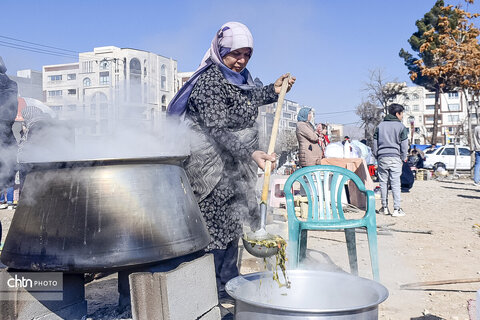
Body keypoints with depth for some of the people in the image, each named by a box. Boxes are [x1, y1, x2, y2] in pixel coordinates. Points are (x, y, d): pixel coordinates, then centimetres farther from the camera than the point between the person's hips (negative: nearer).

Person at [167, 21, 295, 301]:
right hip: (212, 167, -9)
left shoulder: (239, 79, 11)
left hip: (235, 168, 10)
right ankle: (214, 290, 9)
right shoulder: (209, 81, -18)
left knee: (232, 224, 15)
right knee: (215, 227, -4)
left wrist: (274, 90, 23)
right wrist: (250, 154, -37)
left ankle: (229, 283, 28)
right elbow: (218, 130, -26)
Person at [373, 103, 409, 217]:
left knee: (383, 183, 7)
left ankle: (385, 207, 12)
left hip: (382, 157, 3)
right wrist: (403, 159, 10)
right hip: (395, 158, -3)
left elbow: (375, 143, 10)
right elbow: (404, 145, 0)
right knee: (395, 184, -3)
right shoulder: (401, 127, 0)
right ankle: (396, 209, -3)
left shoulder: (380, 126, 11)